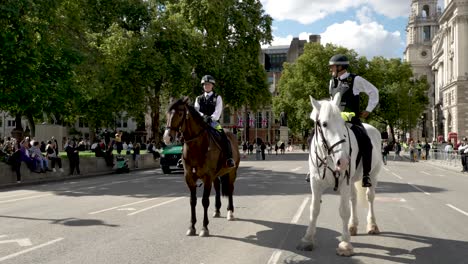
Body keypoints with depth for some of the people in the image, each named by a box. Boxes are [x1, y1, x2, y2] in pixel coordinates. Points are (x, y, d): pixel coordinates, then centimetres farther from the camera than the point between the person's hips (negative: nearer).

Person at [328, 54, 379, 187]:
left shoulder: (355, 80, -4)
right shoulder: (332, 82, 12)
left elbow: (373, 92, 4)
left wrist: (368, 110, 0)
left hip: (352, 121, -5)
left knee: (366, 142, -28)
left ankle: (366, 175, -15)